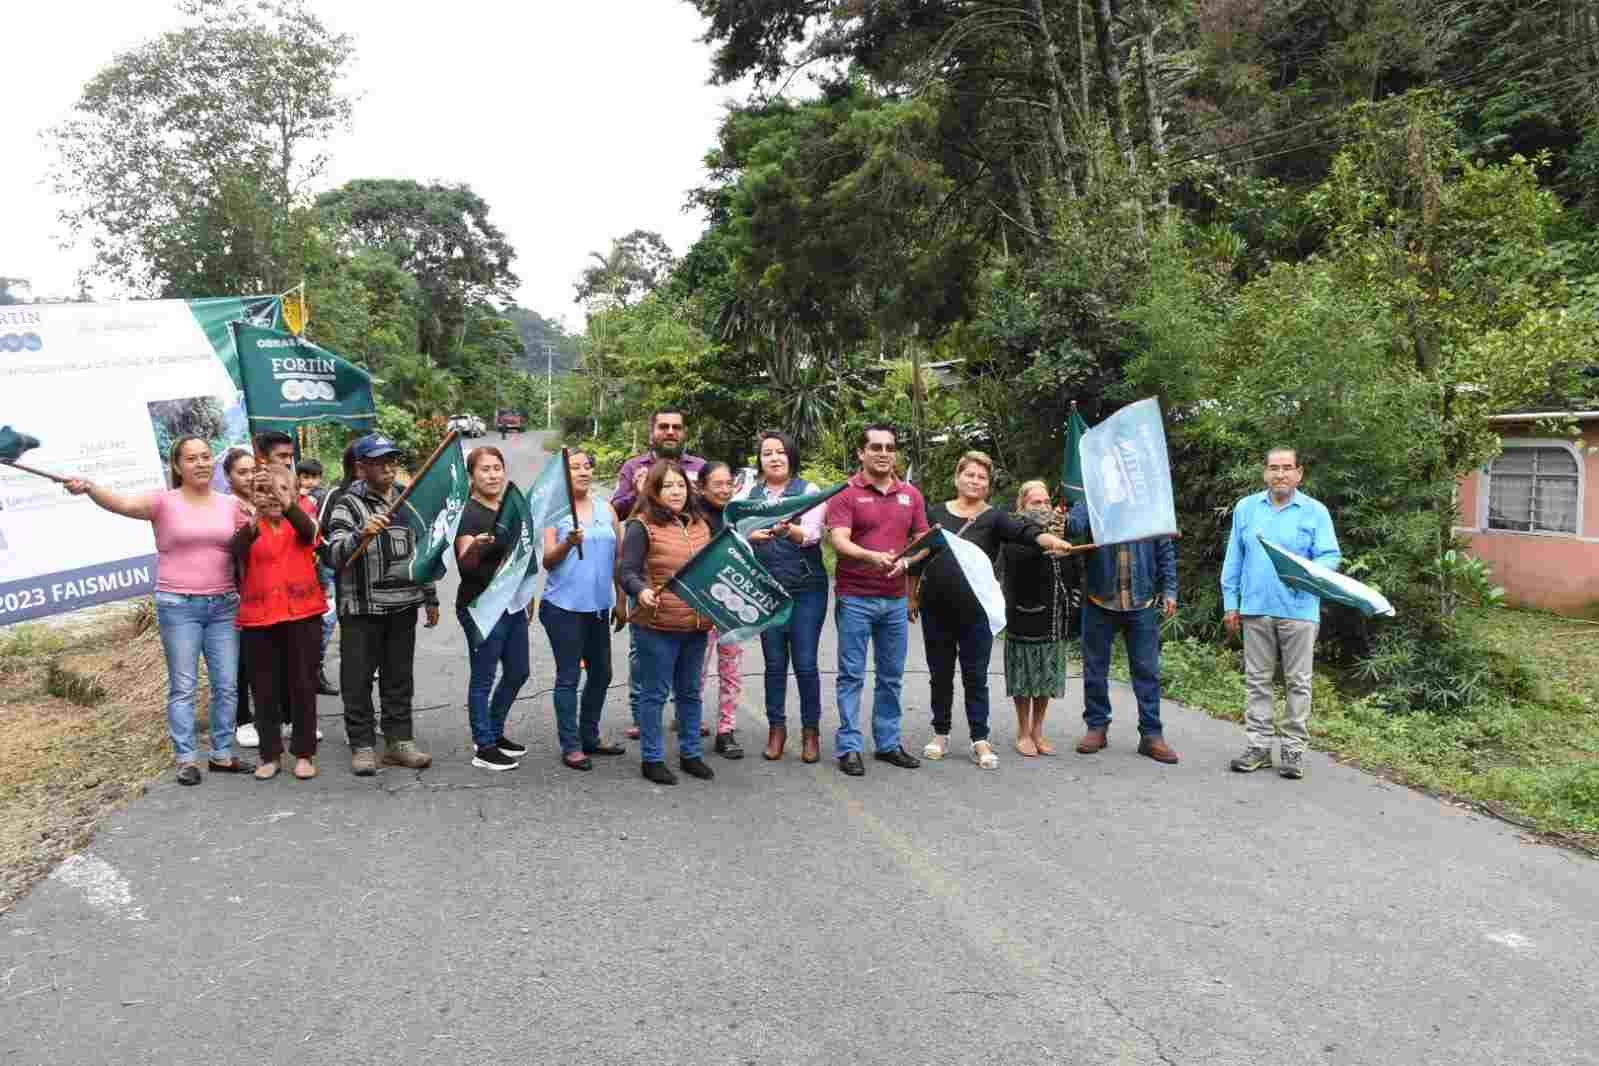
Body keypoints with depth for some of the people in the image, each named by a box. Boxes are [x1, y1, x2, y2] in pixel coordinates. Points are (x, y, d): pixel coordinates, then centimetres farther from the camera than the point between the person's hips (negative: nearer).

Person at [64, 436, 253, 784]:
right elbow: (123, 504, -22)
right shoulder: (164, 502, -4)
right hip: (178, 606, -3)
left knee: (227, 685, 7)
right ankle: (186, 759, 9)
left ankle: (222, 754, 19)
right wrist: (89, 488, -41)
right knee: (183, 687, 1)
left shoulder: (231, 504, 6)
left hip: (224, 605, 3)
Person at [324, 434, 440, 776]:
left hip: (403, 606, 5)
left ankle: (398, 741, 19)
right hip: (362, 607, -4)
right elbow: (335, 555, -16)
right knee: (358, 679, 1)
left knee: (400, 678, 10)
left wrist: (430, 597, 19)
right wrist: (361, 534, -34)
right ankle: (362, 746, 11)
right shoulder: (348, 503, -5)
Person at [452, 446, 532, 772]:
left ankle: (495, 732, 32)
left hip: (514, 605, 8)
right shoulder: (467, 513, -12)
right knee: (483, 678, 0)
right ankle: (483, 748, 9)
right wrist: (474, 547, -42)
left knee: (518, 672, 15)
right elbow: (465, 564, -22)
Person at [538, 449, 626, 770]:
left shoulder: (605, 509, 8)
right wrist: (568, 543, -28)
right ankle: (570, 746, 9)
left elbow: (619, 557, 13)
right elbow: (547, 562, -9)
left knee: (601, 674, 14)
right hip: (565, 607, -6)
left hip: (599, 606, 6)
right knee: (568, 677, 0)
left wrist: (620, 602, 13)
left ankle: (590, 737, 29)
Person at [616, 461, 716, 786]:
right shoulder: (641, 526, -7)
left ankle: (691, 753, 29)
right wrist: (641, 591, -31)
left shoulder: (700, 525, 12)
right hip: (657, 625, -6)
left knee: (690, 692, 16)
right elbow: (627, 571, -12)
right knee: (655, 693, 4)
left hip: (696, 625, 6)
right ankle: (652, 759, 15)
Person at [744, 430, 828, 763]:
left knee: (805, 664, -1)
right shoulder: (750, 494, 9)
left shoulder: (808, 491, 0)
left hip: (806, 589, -3)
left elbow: (811, 535, -13)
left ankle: (811, 730, 14)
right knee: (774, 663, 8)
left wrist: (788, 530, -35)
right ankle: (776, 728, 22)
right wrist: (752, 536, -25)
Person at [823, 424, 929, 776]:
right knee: (851, 675, 1)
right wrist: (872, 556, -34)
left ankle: (888, 743, 22)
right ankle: (848, 747, 7)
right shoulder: (846, 494, -5)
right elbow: (839, 541, -16)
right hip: (855, 598, -4)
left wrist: (906, 560, -9)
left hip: (895, 599, 5)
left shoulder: (911, 495, 10)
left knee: (891, 676, 11)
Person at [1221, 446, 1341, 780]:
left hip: (1298, 609, -2)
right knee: (1257, 680, 7)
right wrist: (1230, 603, 6)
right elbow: (1233, 559, 10)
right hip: (1256, 608, 3)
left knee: (1298, 681, 3)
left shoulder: (1316, 512, 1)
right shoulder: (1245, 508, 9)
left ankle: (1294, 748, 10)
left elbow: (1330, 557, -4)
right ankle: (1258, 745, 13)